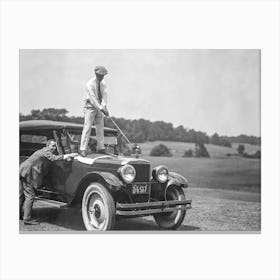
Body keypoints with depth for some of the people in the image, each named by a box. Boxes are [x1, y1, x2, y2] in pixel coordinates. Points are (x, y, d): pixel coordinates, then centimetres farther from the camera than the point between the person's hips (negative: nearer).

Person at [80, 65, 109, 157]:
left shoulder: (103, 84, 5)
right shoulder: (90, 84, -16)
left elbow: (104, 95, -6)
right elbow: (92, 98, -22)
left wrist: (104, 107, -22)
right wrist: (101, 109, -27)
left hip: (99, 108, 6)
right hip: (90, 107, -6)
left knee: (100, 128, 6)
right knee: (87, 127, -10)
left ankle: (100, 148, 12)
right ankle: (83, 149, -9)